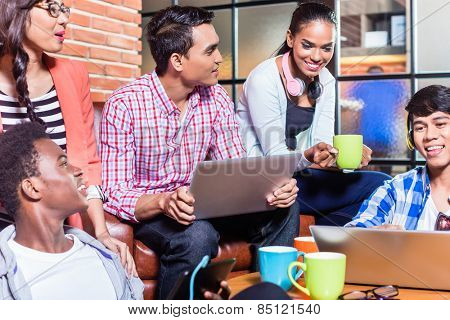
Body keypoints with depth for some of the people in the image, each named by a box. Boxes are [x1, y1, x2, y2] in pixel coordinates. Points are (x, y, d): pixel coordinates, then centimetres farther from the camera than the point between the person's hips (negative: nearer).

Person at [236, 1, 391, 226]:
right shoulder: (263, 80, -16)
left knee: (380, 184, -7)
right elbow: (274, 155, -16)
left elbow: (322, 143, -2)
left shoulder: (325, 81, 5)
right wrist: (309, 156, -36)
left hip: (299, 175, 7)